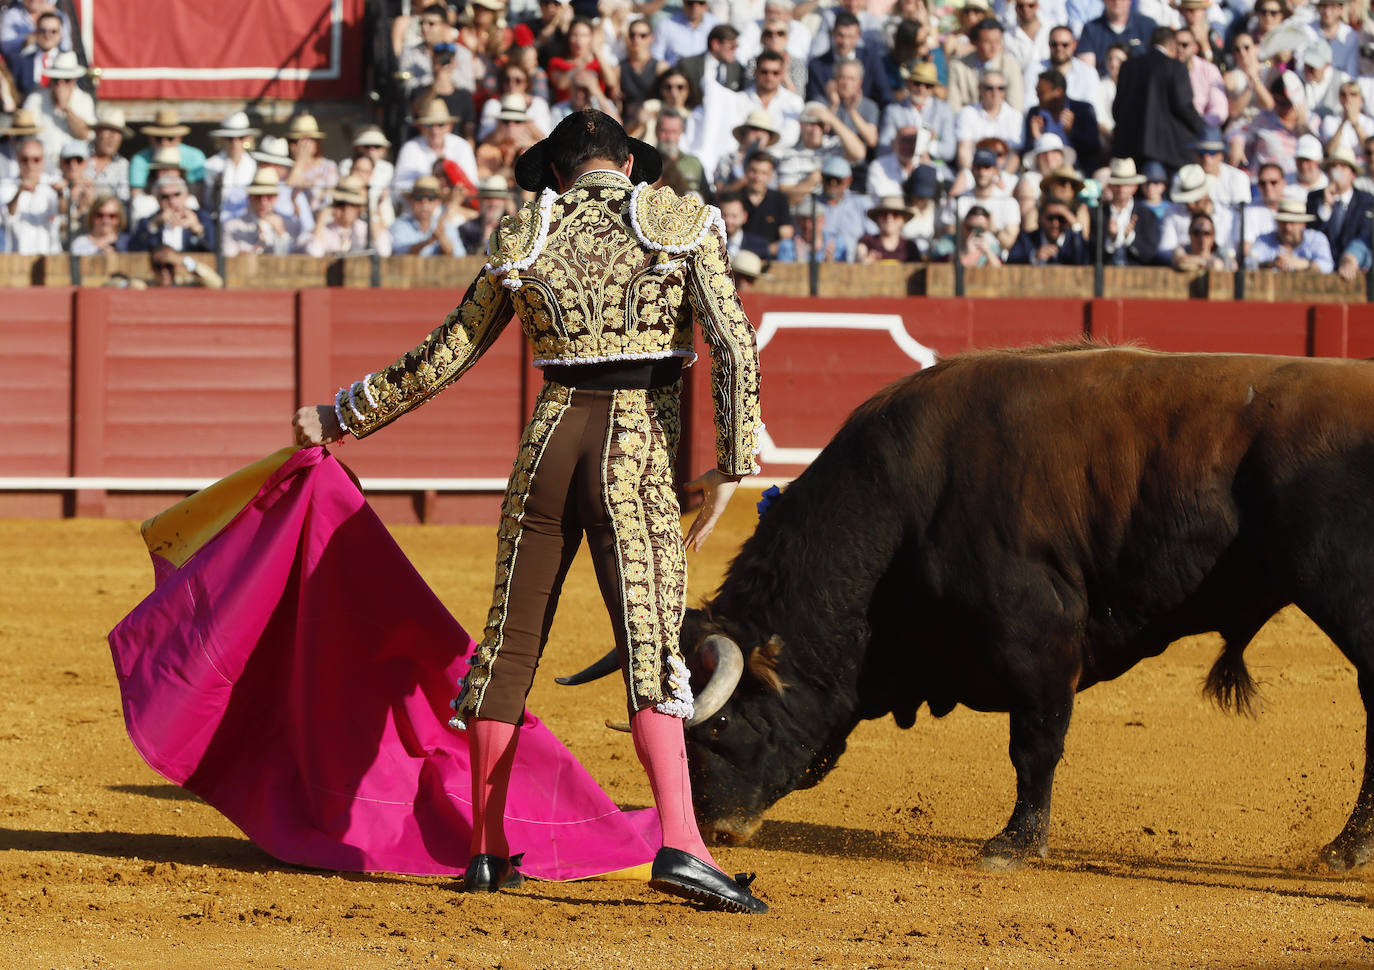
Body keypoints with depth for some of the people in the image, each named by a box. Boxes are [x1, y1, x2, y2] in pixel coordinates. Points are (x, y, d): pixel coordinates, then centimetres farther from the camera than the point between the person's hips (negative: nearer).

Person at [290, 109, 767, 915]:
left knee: (510, 644, 12)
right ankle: (680, 844, -26)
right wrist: (733, 464, -3)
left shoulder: (524, 241, 11)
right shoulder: (680, 222, 5)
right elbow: (735, 344, -6)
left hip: (550, 443, 2)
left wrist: (342, 417, 27)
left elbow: (444, 358, 15)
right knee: (651, 646, -10)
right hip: (641, 455, -2)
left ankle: (488, 850, 17)